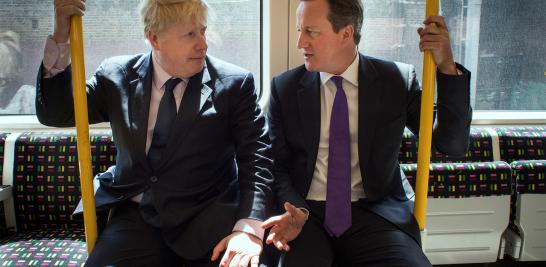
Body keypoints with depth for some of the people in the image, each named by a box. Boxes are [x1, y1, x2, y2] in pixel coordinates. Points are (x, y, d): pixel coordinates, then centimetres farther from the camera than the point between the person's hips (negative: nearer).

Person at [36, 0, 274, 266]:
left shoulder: (235, 84, -3)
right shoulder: (118, 75, 6)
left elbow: (256, 159, -7)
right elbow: (54, 113, 7)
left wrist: (248, 228, -22)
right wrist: (60, 38, -5)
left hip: (207, 220, -2)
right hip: (136, 218, 2)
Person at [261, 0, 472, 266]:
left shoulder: (397, 80, 0)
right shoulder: (285, 88, 1)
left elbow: (452, 144, -2)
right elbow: (278, 166, 3)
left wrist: (447, 67, -13)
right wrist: (296, 210, -16)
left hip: (375, 214, 1)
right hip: (307, 214, 0)